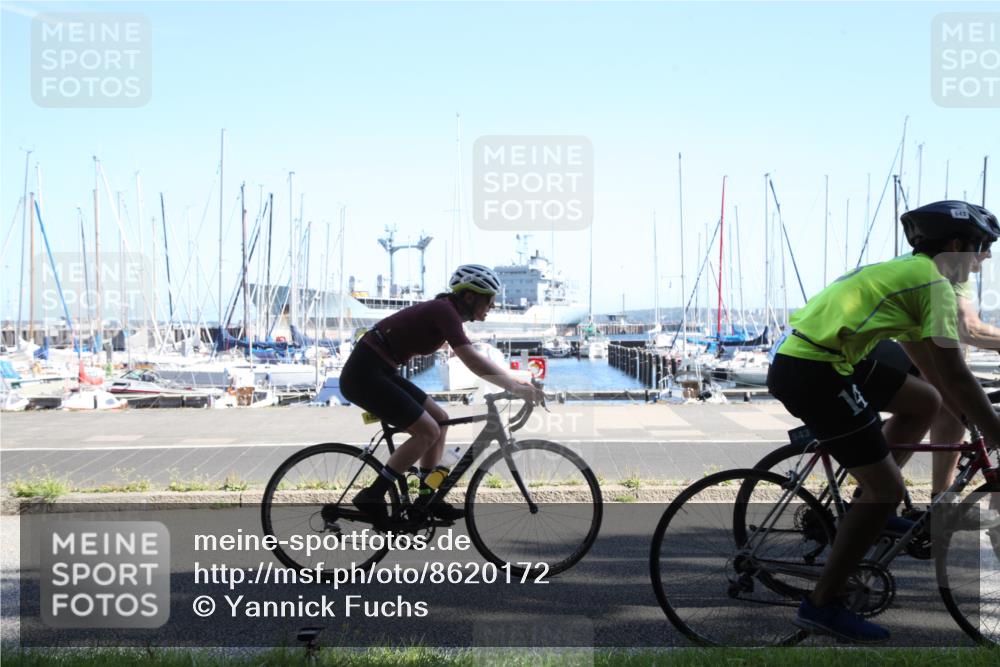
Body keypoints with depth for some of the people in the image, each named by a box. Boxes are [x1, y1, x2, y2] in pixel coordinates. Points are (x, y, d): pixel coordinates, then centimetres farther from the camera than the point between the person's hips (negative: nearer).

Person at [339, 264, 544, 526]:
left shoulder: (444, 311, 12)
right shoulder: (445, 311, -17)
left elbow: (474, 360, 19)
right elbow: (473, 362, -27)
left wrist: (514, 382, 13)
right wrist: (517, 389, -22)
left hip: (379, 372, 10)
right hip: (364, 374, -10)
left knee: (440, 419, 10)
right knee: (428, 431, -11)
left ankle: (427, 498, 13)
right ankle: (372, 497, -6)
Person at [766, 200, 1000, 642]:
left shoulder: (905, 273, 23)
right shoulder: (935, 283, -6)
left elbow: (930, 364, 30)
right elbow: (955, 376, -10)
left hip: (808, 357, 10)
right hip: (813, 374, -10)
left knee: (925, 402, 19)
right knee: (887, 487, -2)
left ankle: (872, 505, 23)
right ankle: (822, 605, 5)